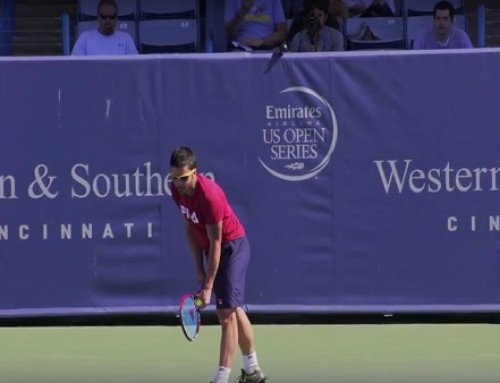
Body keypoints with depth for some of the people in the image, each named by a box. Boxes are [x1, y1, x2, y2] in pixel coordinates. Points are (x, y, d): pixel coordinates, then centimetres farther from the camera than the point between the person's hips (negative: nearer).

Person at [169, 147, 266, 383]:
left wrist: (208, 287, -25)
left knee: (226, 313, -14)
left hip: (232, 247, -9)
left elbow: (216, 244, -27)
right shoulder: (177, 190, -8)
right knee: (234, 309, 19)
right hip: (212, 249, 9)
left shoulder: (209, 195, -31)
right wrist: (199, 269, 1)